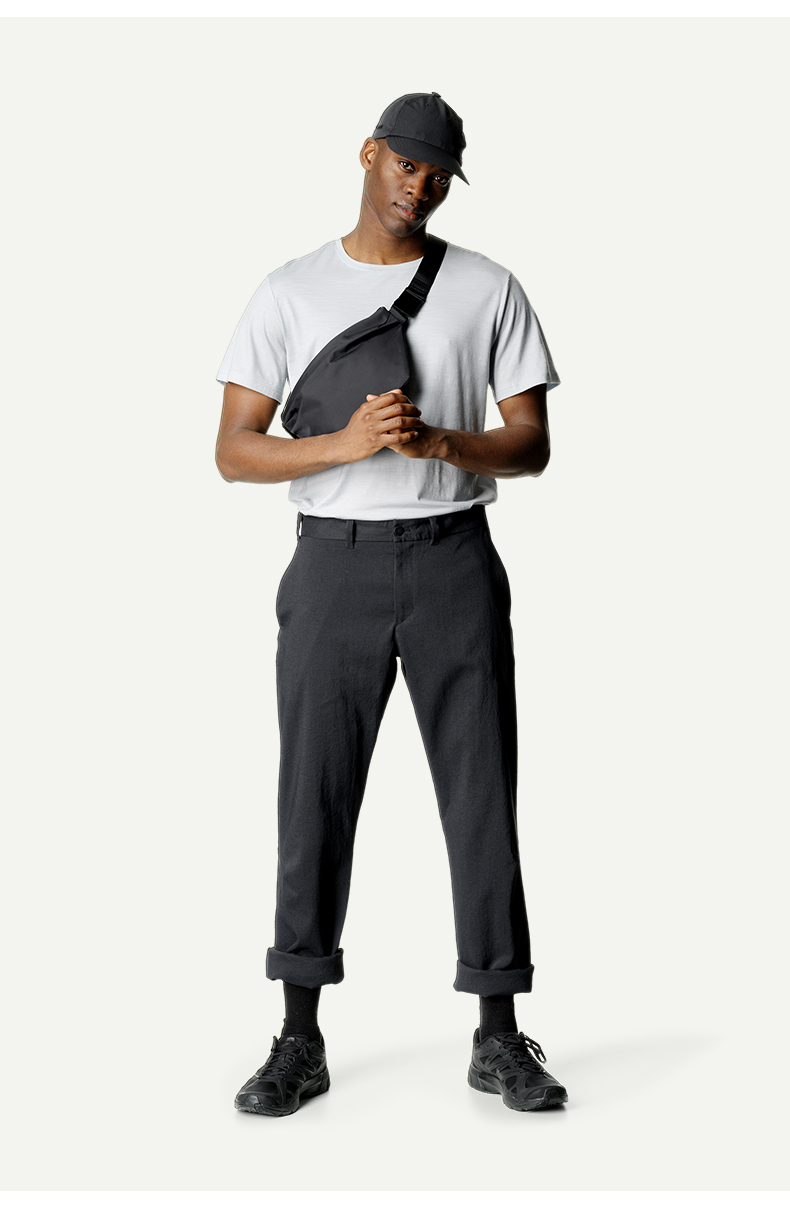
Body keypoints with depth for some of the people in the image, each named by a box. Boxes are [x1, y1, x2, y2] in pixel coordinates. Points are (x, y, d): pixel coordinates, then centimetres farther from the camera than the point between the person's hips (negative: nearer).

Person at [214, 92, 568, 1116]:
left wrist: (438, 441, -20)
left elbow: (532, 448, 2)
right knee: (314, 794, -1)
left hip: (455, 560, 1)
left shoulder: (489, 290, 5)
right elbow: (234, 454, -2)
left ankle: (499, 1038, 10)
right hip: (334, 563, 0)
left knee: (482, 792, 0)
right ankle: (300, 1041, 9)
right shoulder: (289, 294, 3)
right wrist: (347, 445, -20)